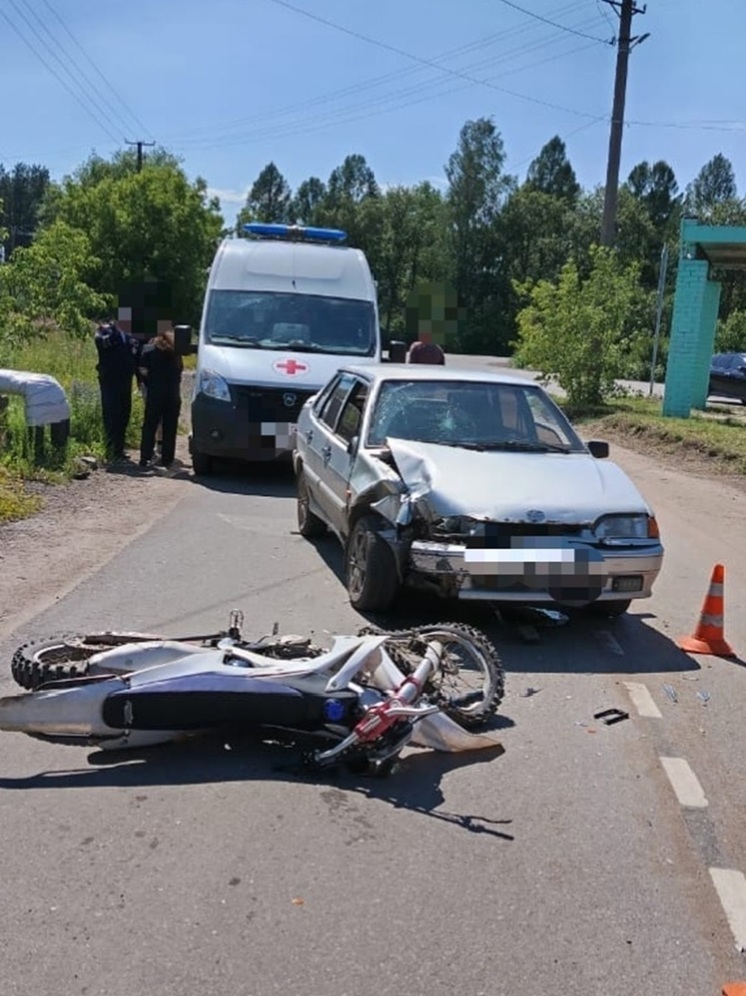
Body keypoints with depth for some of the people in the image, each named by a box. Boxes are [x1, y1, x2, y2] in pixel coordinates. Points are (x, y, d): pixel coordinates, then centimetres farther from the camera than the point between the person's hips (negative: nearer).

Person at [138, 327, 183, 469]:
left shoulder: (149, 349, 3)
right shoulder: (175, 352, 9)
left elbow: (143, 370, -4)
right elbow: (181, 369, 5)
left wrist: (149, 384, 10)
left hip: (155, 393, -2)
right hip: (173, 393, 2)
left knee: (149, 426, 3)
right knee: (170, 428, 7)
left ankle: (145, 458, -2)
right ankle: (167, 458, 7)